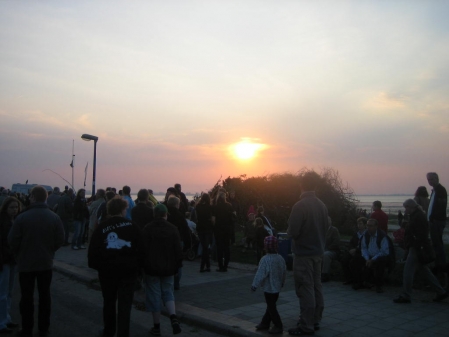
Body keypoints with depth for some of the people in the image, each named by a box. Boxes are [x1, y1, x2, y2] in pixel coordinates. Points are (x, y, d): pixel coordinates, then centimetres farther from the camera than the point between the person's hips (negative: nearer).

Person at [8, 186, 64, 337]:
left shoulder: (22, 217, -17)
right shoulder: (54, 217, -8)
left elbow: (12, 240, -12)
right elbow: (60, 239, -5)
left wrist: (19, 254, 8)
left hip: (26, 263, -2)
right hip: (46, 263, 2)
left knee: (27, 297, 9)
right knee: (44, 295, 13)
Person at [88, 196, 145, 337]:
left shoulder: (101, 227, -5)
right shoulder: (132, 226, -6)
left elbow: (93, 250, -7)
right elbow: (141, 249, -7)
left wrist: (96, 265, 8)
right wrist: (138, 265, 4)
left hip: (107, 270, 2)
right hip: (128, 270, -1)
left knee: (109, 302, 20)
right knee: (125, 305, 5)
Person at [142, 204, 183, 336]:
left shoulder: (147, 229, -8)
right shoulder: (173, 229, -2)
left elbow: (144, 249, -9)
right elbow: (178, 250, -1)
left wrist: (142, 266, 2)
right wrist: (178, 265, 10)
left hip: (151, 268, -2)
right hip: (168, 268, 2)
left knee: (154, 296, 6)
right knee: (168, 292, 15)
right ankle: (173, 317, -9)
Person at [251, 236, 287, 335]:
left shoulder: (265, 259, -21)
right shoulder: (281, 258, 3)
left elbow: (261, 274, -21)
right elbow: (284, 272, 13)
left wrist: (255, 285, -12)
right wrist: (282, 282, 28)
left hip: (269, 288, -9)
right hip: (277, 287, 9)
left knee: (271, 308, 1)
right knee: (271, 306, 18)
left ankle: (278, 326, 5)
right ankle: (265, 323, 29)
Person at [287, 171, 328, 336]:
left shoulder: (300, 205, -18)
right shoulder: (322, 205, 4)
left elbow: (293, 231, -19)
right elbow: (326, 228, 10)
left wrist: (289, 231, 1)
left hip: (303, 253, -7)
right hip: (318, 252, 7)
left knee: (305, 289, -2)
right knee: (316, 287, 13)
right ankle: (315, 321, 23)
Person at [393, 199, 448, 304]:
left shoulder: (418, 217, -17)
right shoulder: (415, 215, 16)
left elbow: (421, 235, -24)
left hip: (416, 249, -11)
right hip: (417, 248, 11)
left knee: (408, 272, -7)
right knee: (425, 270, 16)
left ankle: (405, 296, -1)